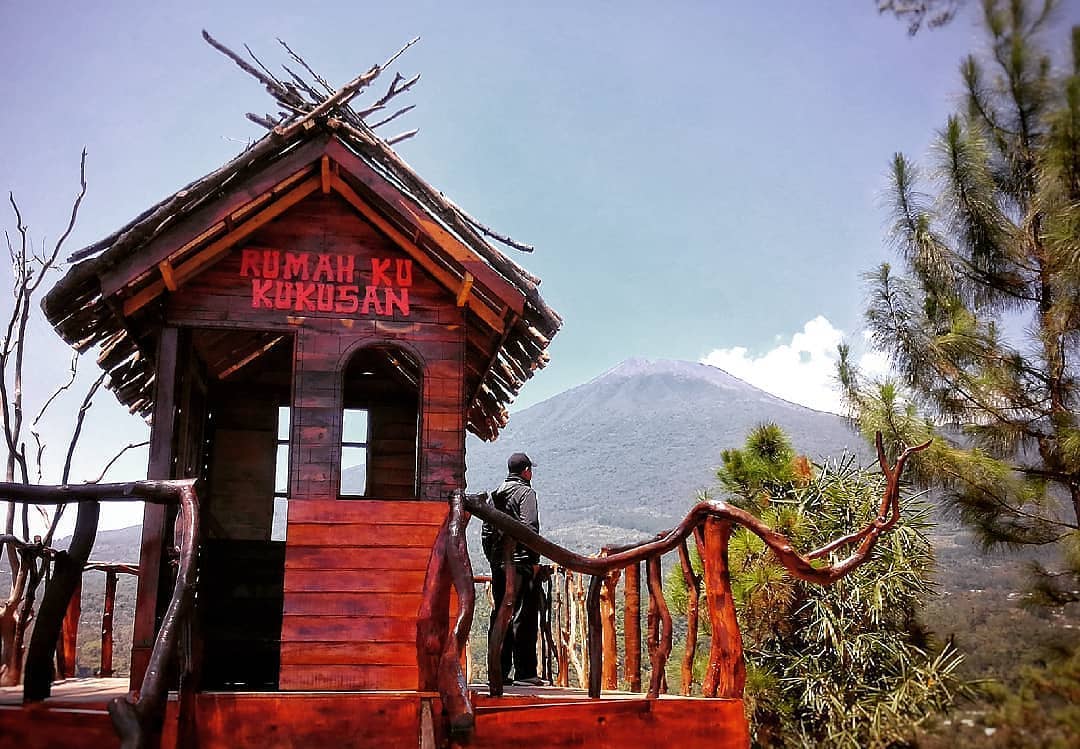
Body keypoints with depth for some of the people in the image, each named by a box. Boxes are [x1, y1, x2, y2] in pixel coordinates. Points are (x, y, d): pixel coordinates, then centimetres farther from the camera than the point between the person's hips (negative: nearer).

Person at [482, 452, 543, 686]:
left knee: (499, 616, 9)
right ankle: (524, 673, -6)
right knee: (523, 616, -5)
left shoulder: (495, 495, 16)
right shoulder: (525, 492, -5)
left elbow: (486, 532, 15)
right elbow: (529, 528, -15)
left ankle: (498, 671, 11)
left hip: (498, 564, 7)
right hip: (521, 563, -7)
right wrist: (534, 560, -12)